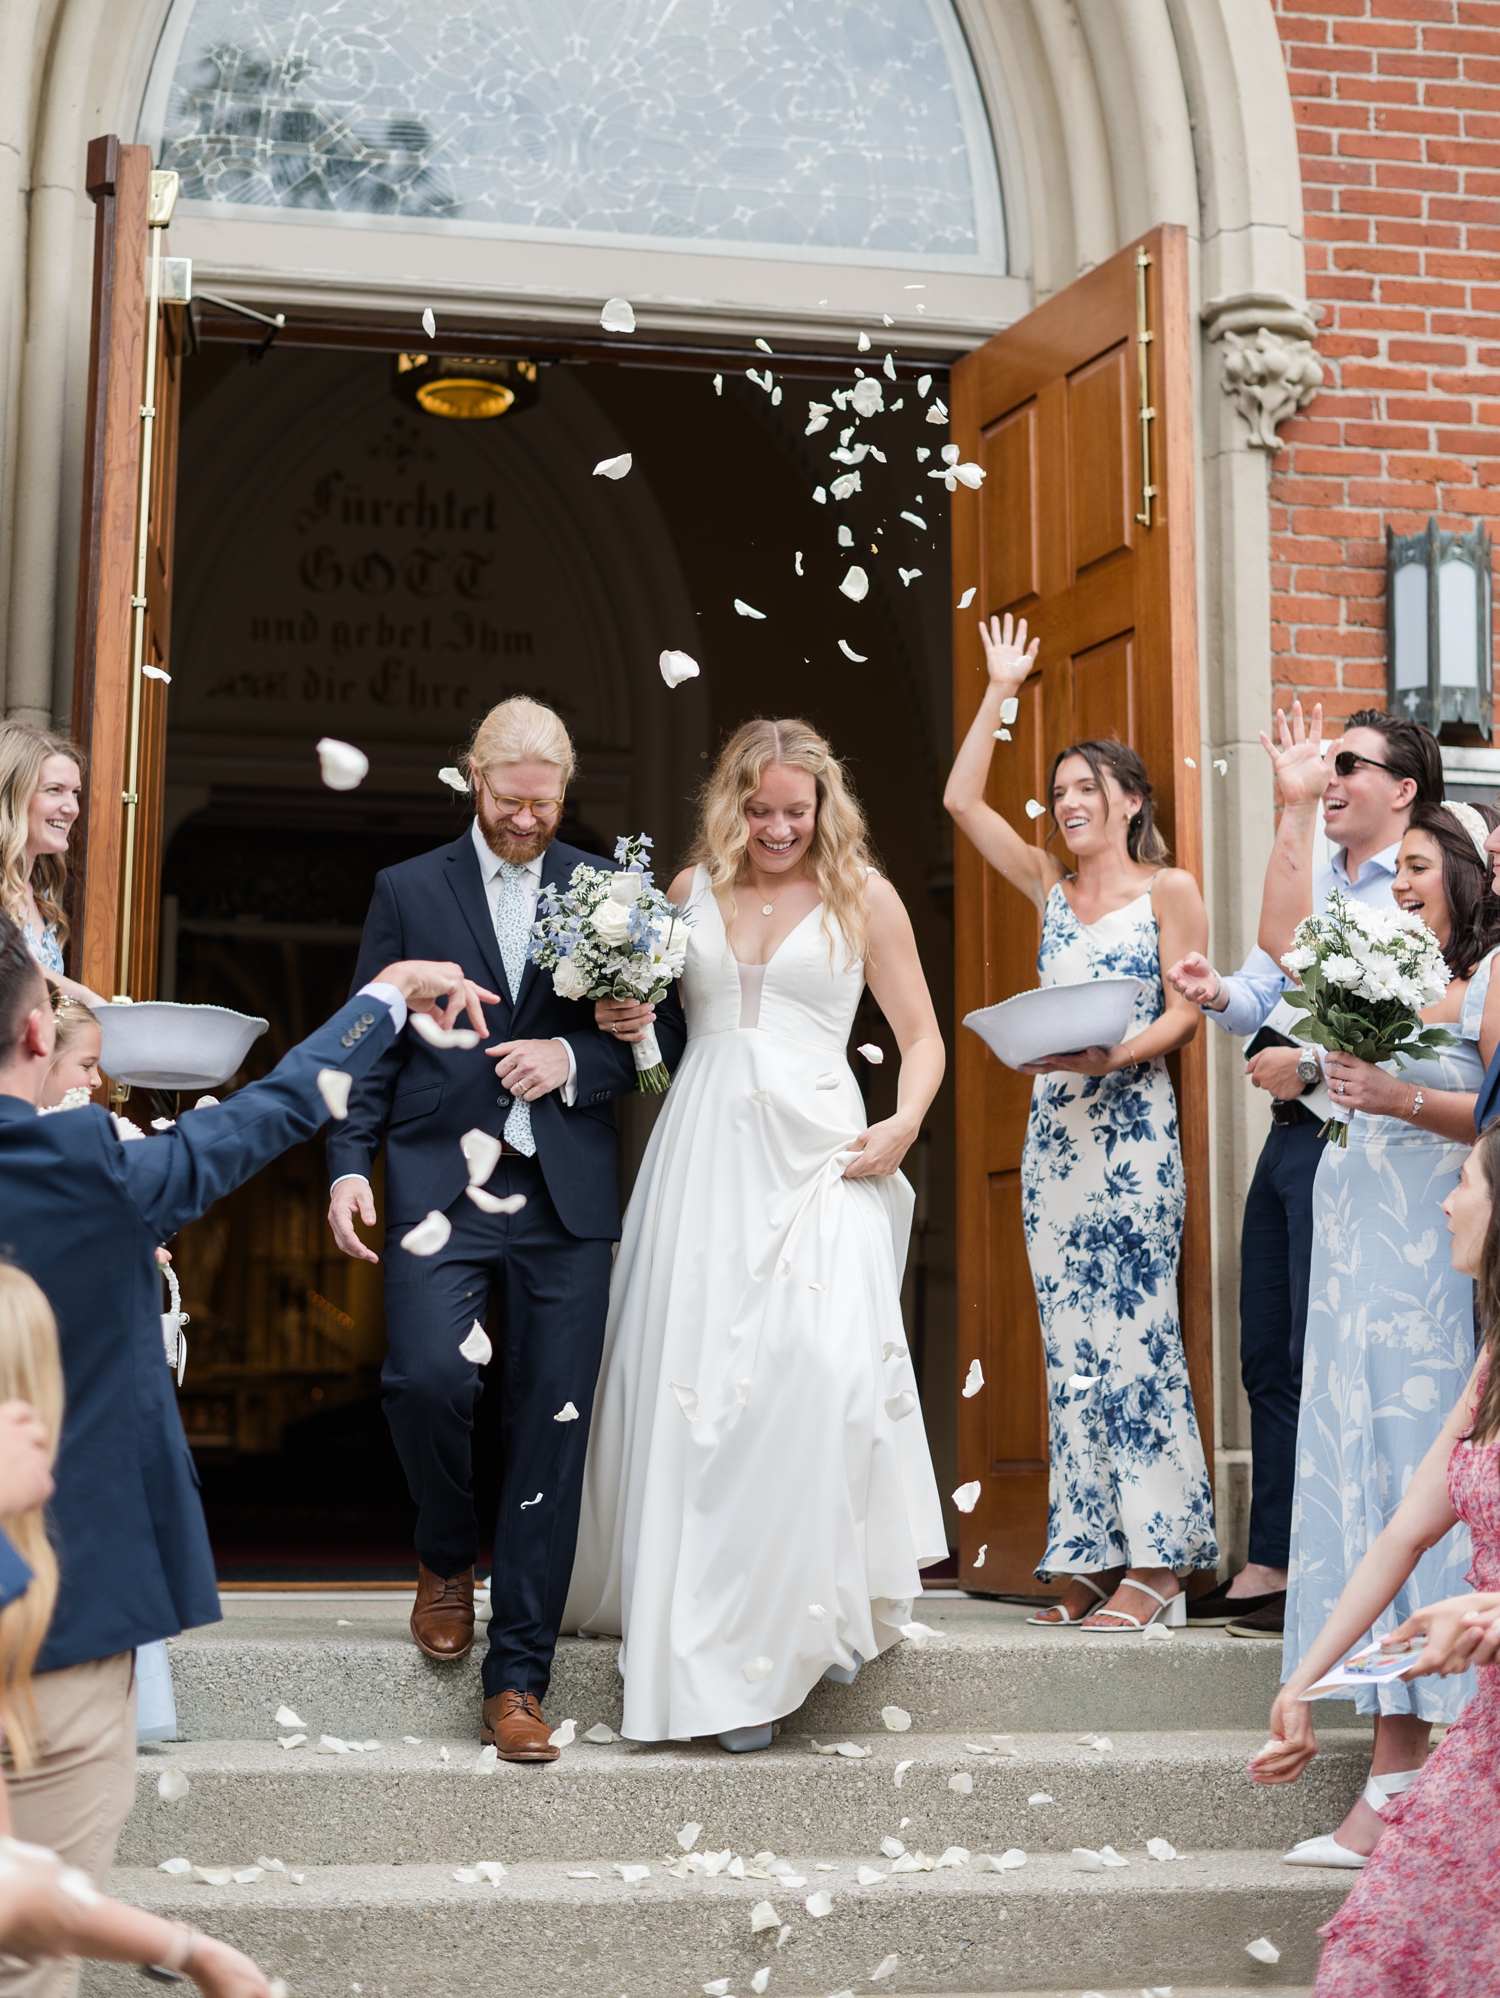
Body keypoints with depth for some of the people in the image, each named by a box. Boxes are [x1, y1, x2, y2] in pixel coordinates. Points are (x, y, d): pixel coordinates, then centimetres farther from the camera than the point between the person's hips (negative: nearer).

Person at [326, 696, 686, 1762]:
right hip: (440, 1184, -1)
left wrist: (575, 1057, -9)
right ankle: (447, 1557, 12)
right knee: (428, 1375, -21)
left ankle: (518, 1681, 9)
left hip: (564, 1196, 1)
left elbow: (665, 1033, 10)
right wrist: (349, 1164, -4)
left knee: (550, 1433, 0)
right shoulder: (409, 889, 10)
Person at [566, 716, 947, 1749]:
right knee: (687, 1376, -2)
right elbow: (642, 1010, 26)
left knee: (821, 1368, -20)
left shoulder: (863, 896, 7)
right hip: (704, 1151, 3)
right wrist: (622, 1023, 3)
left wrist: (905, 1124, -8)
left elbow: (922, 1036, 9)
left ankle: (810, 1611, -6)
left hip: (817, 1157, -2)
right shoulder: (692, 889, 13)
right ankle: (705, 1648, 12)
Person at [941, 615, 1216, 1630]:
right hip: (1053, 1128, 6)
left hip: (1132, 1127, -6)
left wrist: (1114, 1053, -20)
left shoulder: (1169, 888, 1)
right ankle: (1095, 1556, 8)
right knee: (1072, 1342, 4)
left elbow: (1185, 1010, -4)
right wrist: (1001, 690, 13)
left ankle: (1158, 1557, -4)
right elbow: (962, 799, 13)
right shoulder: (1050, 887, 15)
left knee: (1133, 1335, -8)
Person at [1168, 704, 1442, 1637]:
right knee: (1268, 1357, 11)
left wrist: (1312, 1064, -23)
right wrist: (1221, 993, -8)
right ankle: (1267, 1569, 18)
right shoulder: (1308, 877, 17)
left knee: (1320, 1361, -4)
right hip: (1287, 1138, 9)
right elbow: (1263, 993, 13)